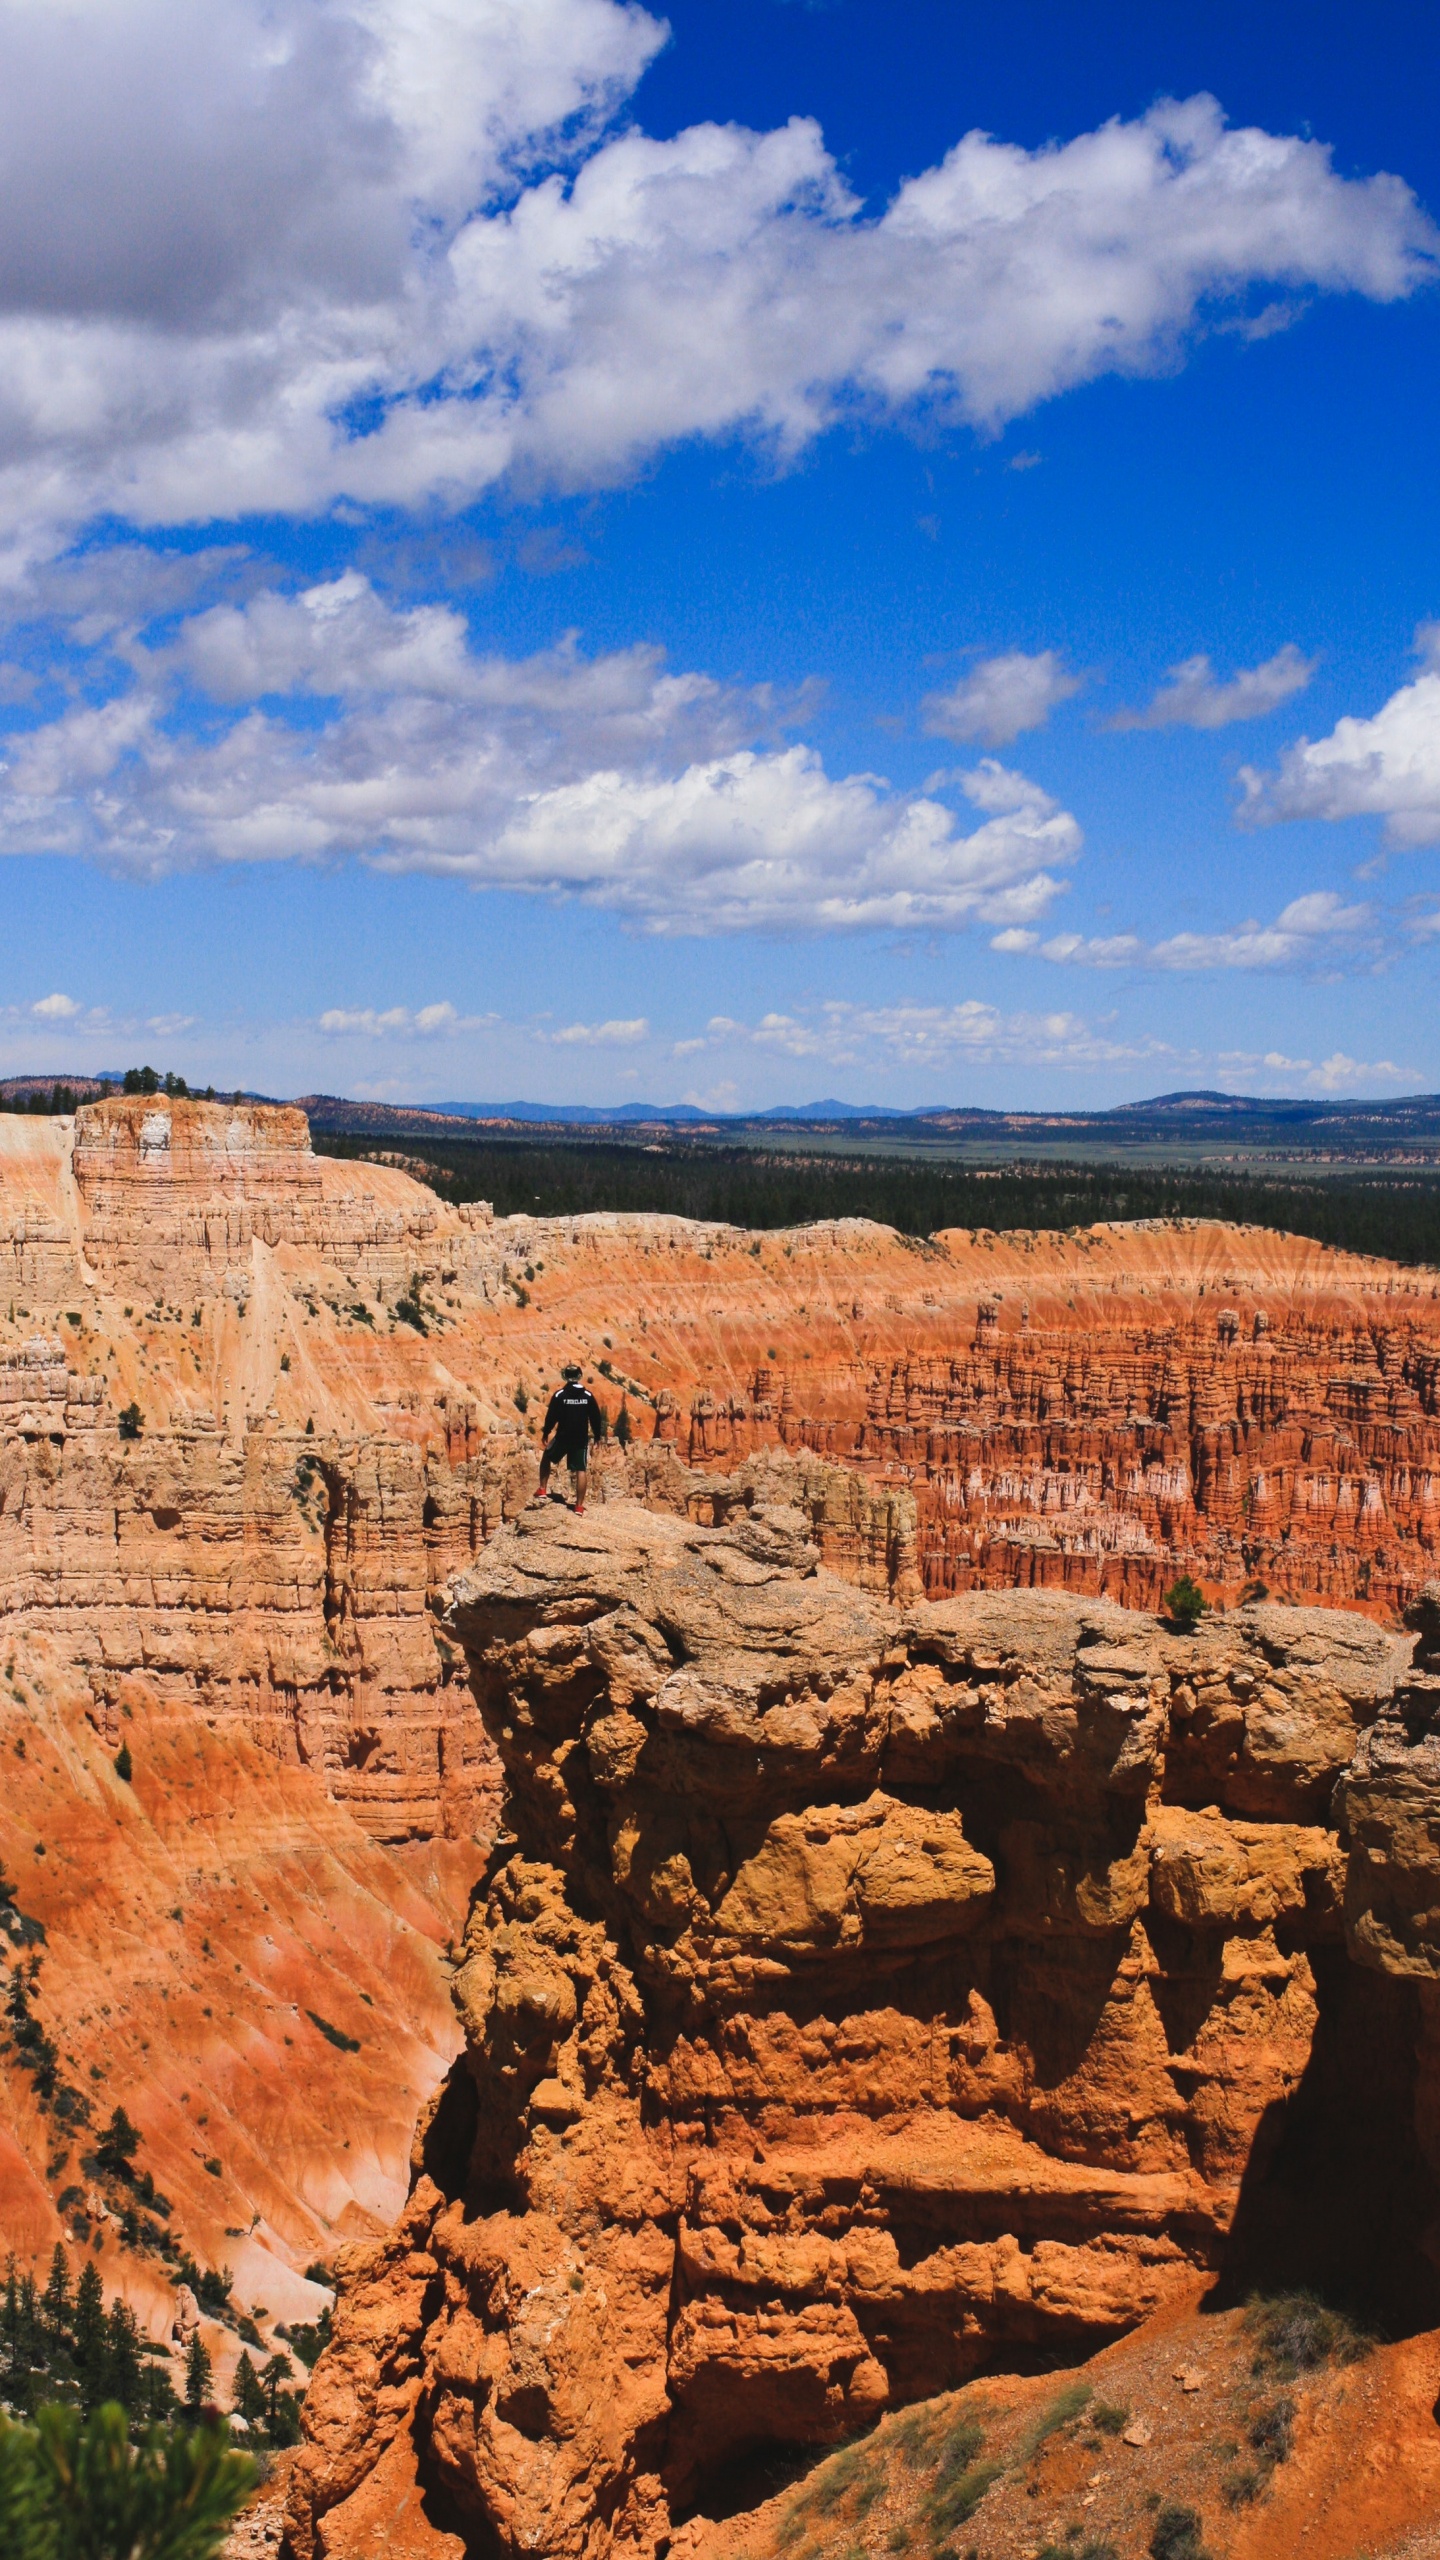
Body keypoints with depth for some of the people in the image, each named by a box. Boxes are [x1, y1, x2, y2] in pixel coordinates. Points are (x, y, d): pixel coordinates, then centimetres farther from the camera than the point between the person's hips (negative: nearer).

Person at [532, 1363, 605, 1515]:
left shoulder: (559, 1395, -9)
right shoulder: (588, 1395, -1)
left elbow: (551, 1417, -6)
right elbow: (596, 1417, 4)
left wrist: (546, 1433, 9)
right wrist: (598, 1435, 17)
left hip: (562, 1437, -2)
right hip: (581, 1439, 2)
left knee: (546, 1458, 22)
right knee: (581, 1471, 3)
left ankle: (542, 1492, 17)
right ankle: (579, 1507, 1)